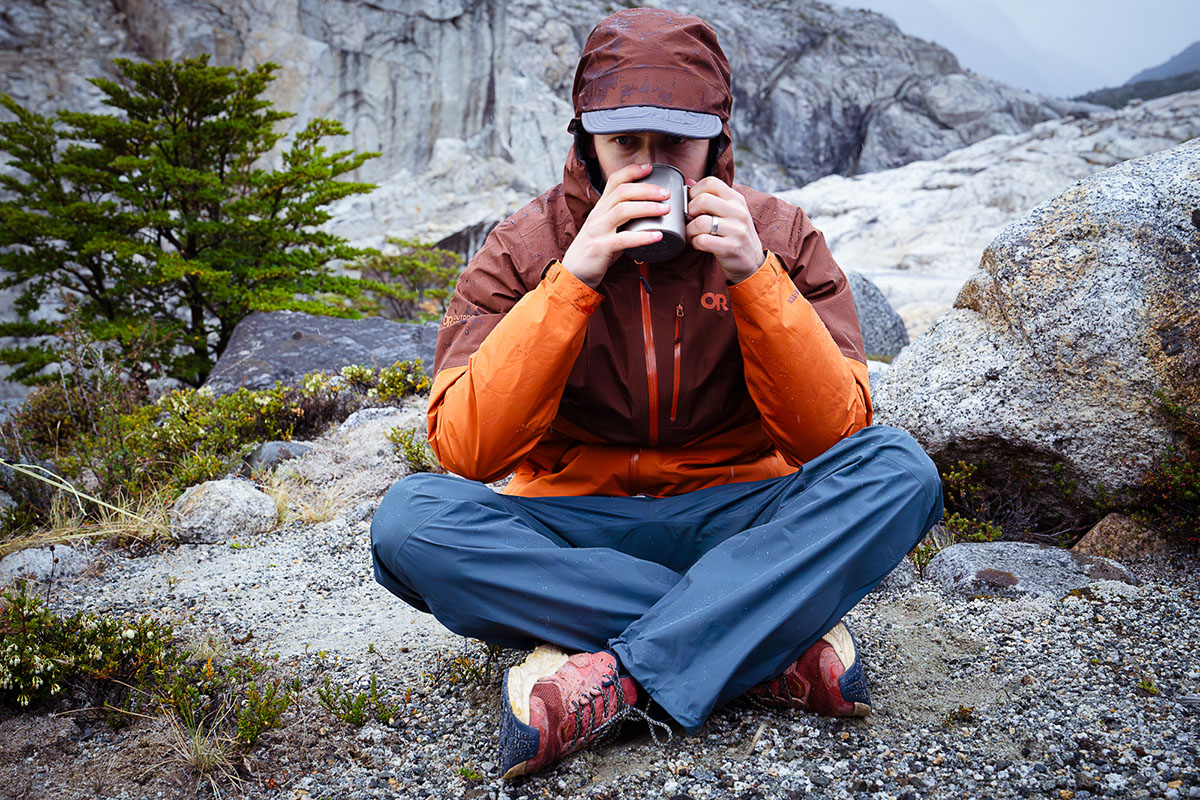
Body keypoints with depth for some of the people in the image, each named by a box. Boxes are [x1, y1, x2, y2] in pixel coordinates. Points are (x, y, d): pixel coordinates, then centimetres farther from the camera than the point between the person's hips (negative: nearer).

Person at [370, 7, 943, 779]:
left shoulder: (781, 238, -2)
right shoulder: (526, 247, -5)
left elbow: (834, 434, -11)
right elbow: (465, 450, -17)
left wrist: (755, 279, -23)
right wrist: (573, 280, -25)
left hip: (730, 523, 1)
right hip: (572, 529, 0)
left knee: (898, 468, -25)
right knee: (410, 517, -28)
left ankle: (614, 673, -30)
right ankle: (781, 641, -26)